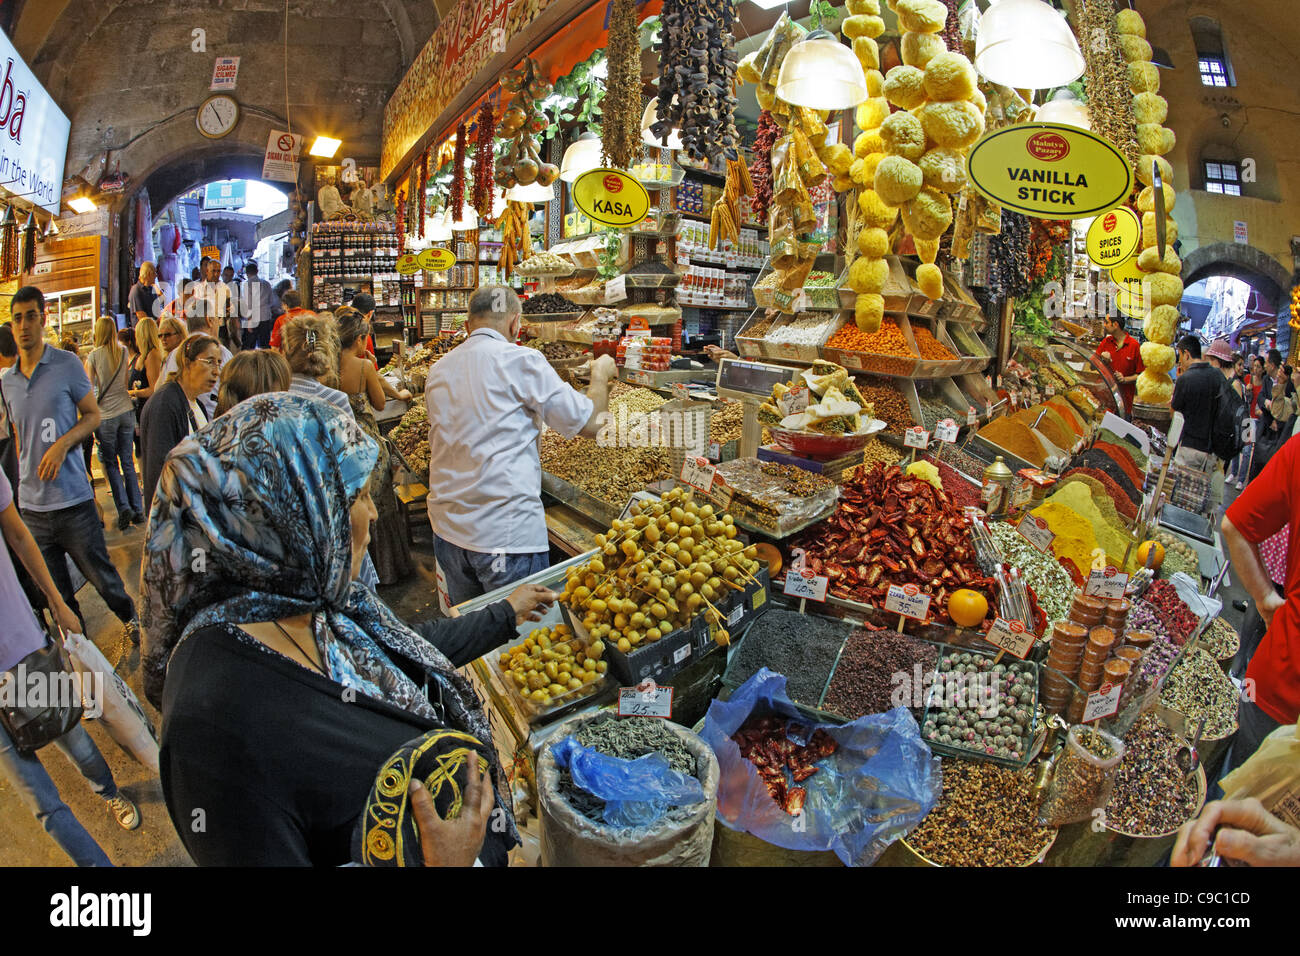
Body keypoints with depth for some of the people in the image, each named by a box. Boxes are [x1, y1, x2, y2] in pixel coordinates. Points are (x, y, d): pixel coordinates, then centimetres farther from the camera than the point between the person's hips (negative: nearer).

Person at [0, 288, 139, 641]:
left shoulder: (67, 365, -4)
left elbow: (93, 415, 0)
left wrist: (62, 444, -16)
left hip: (72, 498, -4)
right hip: (31, 506, 4)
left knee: (101, 574, 4)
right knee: (54, 593, 11)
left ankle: (130, 618, 30)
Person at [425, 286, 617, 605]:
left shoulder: (438, 371, 11)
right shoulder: (520, 360, -10)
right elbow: (589, 424, -8)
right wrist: (601, 375, 11)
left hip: (447, 528, 7)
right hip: (505, 534, -7)